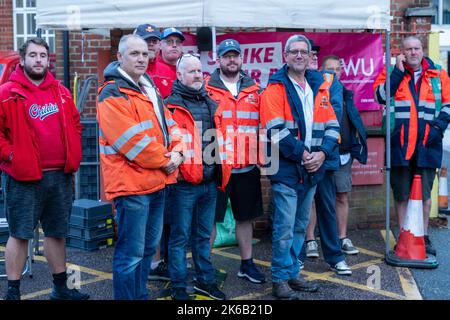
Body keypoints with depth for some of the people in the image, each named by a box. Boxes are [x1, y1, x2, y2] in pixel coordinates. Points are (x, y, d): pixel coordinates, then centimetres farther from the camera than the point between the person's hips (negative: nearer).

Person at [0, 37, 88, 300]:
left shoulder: (61, 92, 10)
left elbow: (75, 124, 19)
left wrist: (73, 156, 11)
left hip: (61, 175, 5)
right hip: (24, 178, -5)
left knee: (57, 232, 15)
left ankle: (61, 288, 28)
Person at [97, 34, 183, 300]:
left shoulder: (150, 89, 16)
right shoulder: (112, 94, -12)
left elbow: (169, 124, 15)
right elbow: (133, 140, -20)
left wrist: (177, 151, -5)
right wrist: (165, 162, -11)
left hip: (158, 182, 9)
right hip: (131, 184, -9)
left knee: (149, 247, 18)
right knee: (131, 253, -4)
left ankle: (141, 295, 32)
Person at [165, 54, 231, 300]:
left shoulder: (210, 104, 16)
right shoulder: (171, 105, -5)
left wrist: (223, 171, 18)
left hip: (210, 183, 6)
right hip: (184, 183, -6)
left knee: (203, 236, 17)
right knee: (180, 237, 3)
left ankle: (205, 280, 29)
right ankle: (179, 287, 14)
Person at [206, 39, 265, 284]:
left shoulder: (254, 89, 10)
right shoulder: (206, 89, -2)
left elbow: (262, 125, 15)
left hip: (247, 167, 4)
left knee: (245, 216, 14)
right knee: (210, 217, 4)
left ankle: (247, 264, 28)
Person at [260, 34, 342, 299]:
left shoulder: (321, 86, 12)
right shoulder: (275, 89, -5)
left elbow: (332, 125, 8)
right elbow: (276, 130, -15)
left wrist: (323, 152, -8)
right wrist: (302, 154, -18)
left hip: (312, 169, 6)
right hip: (286, 169, -6)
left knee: (300, 225, 14)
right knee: (285, 227, -3)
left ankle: (293, 273, 27)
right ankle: (280, 279, 10)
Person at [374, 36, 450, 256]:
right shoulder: (391, 73, 8)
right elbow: (380, 96, -10)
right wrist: (398, 71, -9)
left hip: (427, 144, 1)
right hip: (399, 144, -1)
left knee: (424, 193, 8)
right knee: (401, 194, 5)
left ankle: (423, 237, 20)